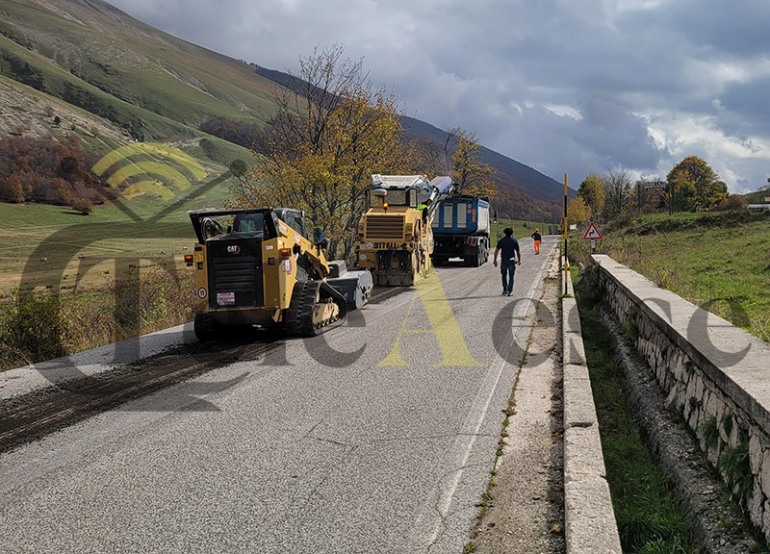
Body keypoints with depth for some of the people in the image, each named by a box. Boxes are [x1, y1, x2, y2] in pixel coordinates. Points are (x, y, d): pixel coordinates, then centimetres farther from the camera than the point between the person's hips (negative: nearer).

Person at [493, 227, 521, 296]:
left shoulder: (501, 240, 2)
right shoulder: (514, 241, 1)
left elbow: (496, 250, -4)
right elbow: (518, 252, 2)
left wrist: (495, 260, -1)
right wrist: (519, 260, 15)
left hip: (503, 260, 1)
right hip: (511, 260, -1)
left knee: (504, 275, 18)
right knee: (511, 277, 5)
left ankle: (505, 290, 17)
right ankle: (509, 291, -2)